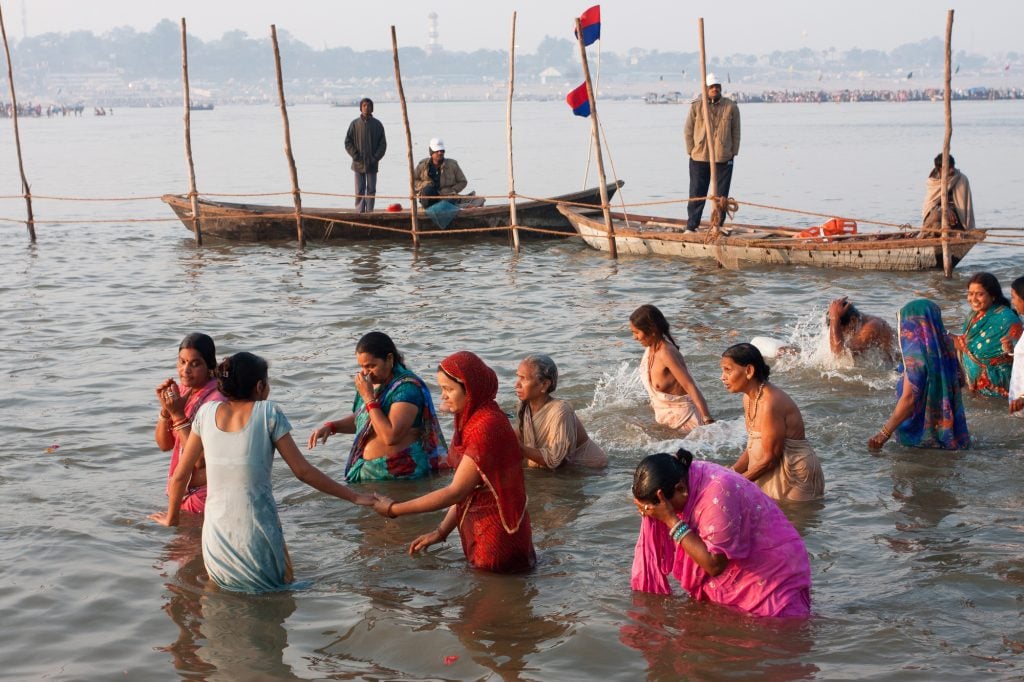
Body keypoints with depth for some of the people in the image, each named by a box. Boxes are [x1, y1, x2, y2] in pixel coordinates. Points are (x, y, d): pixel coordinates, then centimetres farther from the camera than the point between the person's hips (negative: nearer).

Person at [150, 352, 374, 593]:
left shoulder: (207, 412, 6)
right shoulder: (269, 412, -4)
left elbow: (180, 475, 12)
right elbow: (303, 471, -4)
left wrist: (171, 518, 28)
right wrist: (353, 496, 5)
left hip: (216, 536, 4)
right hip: (258, 537, -3)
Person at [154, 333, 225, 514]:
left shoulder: (217, 399, -23)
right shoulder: (182, 391, 2)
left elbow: (200, 459, -25)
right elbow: (164, 444, 3)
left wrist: (178, 415, -27)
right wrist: (166, 409, -12)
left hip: (207, 496, -7)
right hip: (183, 491, 7)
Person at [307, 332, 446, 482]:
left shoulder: (407, 387, -20)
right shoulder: (375, 382, 5)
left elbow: (391, 437, -29)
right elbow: (360, 419, 23)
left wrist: (369, 399, -23)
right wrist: (331, 427, 5)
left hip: (398, 476, -8)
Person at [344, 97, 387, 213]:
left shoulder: (377, 124, 4)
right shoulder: (355, 124, 2)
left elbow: (383, 144, 6)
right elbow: (348, 142, 4)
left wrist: (376, 157, -5)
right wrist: (355, 156, -6)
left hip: (372, 163, 1)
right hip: (359, 163, -1)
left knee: (371, 189, 2)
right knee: (359, 190, 0)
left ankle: (369, 212, 7)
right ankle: (360, 212, 3)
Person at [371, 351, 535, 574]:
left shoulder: (487, 426, -23)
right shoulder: (470, 419, 8)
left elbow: (456, 492, -22)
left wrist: (394, 509, -16)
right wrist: (441, 532, 6)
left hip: (498, 535, -9)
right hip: (478, 530, 9)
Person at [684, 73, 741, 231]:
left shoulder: (731, 107, 2)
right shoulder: (696, 106, 1)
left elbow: (736, 133, 8)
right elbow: (688, 131, 6)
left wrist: (733, 153, 3)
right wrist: (691, 152, 1)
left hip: (724, 159, 1)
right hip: (699, 158, -1)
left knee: (721, 196, 5)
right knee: (696, 194, 2)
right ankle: (691, 227, 8)